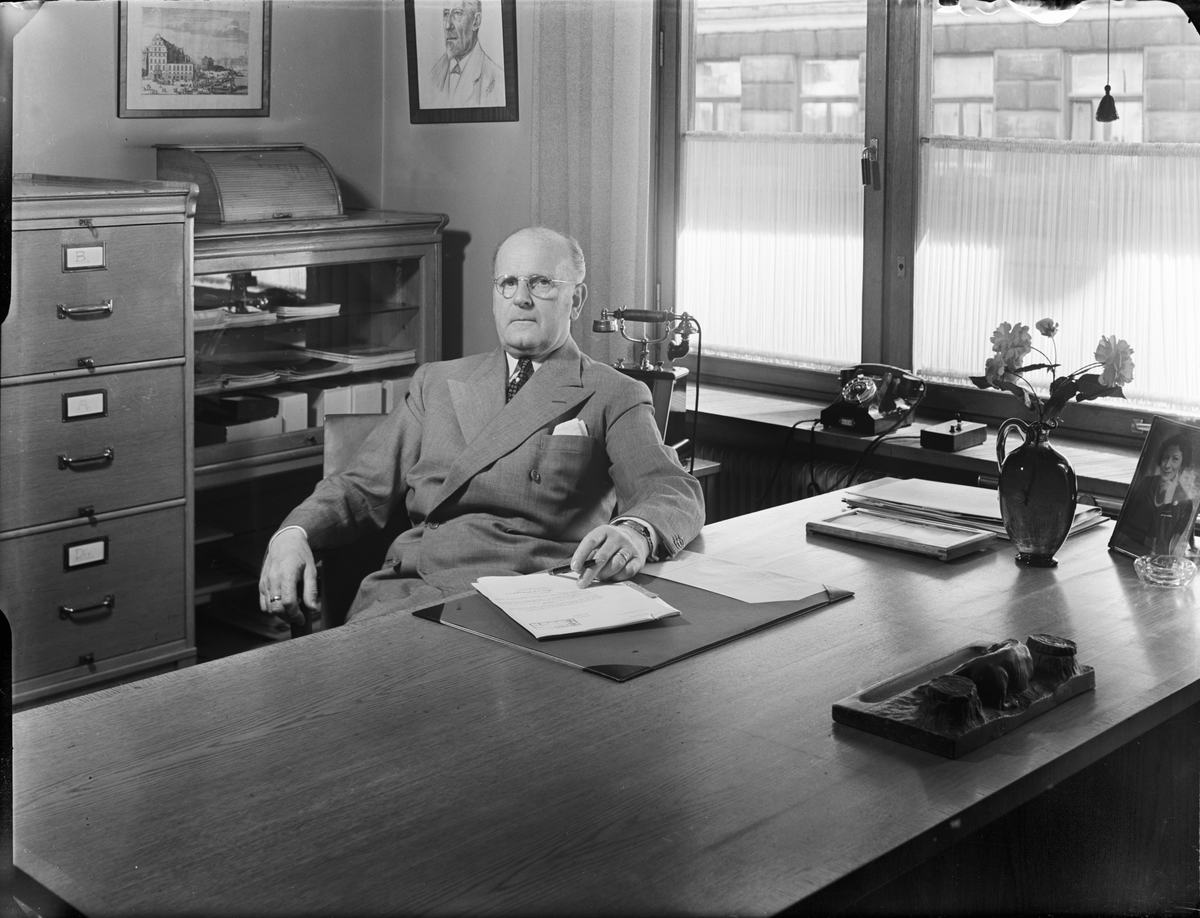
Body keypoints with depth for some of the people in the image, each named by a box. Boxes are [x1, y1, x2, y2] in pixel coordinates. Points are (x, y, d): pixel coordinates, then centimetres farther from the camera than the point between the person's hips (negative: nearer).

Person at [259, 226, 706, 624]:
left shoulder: (614, 397, 10)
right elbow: (363, 486, 17)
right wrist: (293, 535, -5)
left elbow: (674, 492, -4)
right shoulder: (436, 383, 22)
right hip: (411, 590, 3)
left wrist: (635, 533, -30)